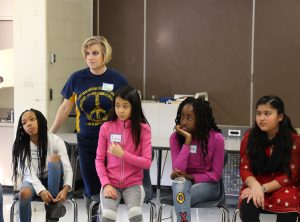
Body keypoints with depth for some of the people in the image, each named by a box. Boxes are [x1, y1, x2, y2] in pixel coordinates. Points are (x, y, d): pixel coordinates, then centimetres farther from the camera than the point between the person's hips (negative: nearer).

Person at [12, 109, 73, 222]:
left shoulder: (55, 141, -16)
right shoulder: (22, 145, -11)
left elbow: (67, 168, -22)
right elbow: (29, 173, -20)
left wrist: (65, 189, -41)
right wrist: (41, 190, -38)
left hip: (53, 181, 0)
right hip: (33, 180, 1)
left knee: (54, 157, -30)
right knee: (24, 193, -35)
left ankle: (53, 207, -23)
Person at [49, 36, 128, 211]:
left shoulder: (118, 80, -6)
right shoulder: (77, 78, -2)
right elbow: (65, 108, 9)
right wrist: (50, 135, 12)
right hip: (86, 141, 1)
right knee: (91, 189, 7)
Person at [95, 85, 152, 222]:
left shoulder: (143, 129, -3)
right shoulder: (106, 128, 0)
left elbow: (147, 162, -6)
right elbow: (99, 160, 3)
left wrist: (123, 154, -17)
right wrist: (106, 184, -10)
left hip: (133, 184, -1)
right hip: (111, 183, 1)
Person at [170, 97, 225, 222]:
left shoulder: (216, 138, -14)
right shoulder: (175, 137, -8)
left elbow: (216, 174, -9)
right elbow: (178, 170, -18)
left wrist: (190, 177, -21)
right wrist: (187, 141, -22)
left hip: (207, 184, -1)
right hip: (184, 183, 2)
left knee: (180, 198, -32)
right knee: (180, 182, -36)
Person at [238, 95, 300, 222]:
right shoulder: (249, 137, -1)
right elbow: (244, 169, -3)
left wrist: (263, 188, -21)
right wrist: (255, 186, -27)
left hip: (282, 187, -1)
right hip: (255, 185, 1)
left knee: (288, 202, -36)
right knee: (247, 204, -33)